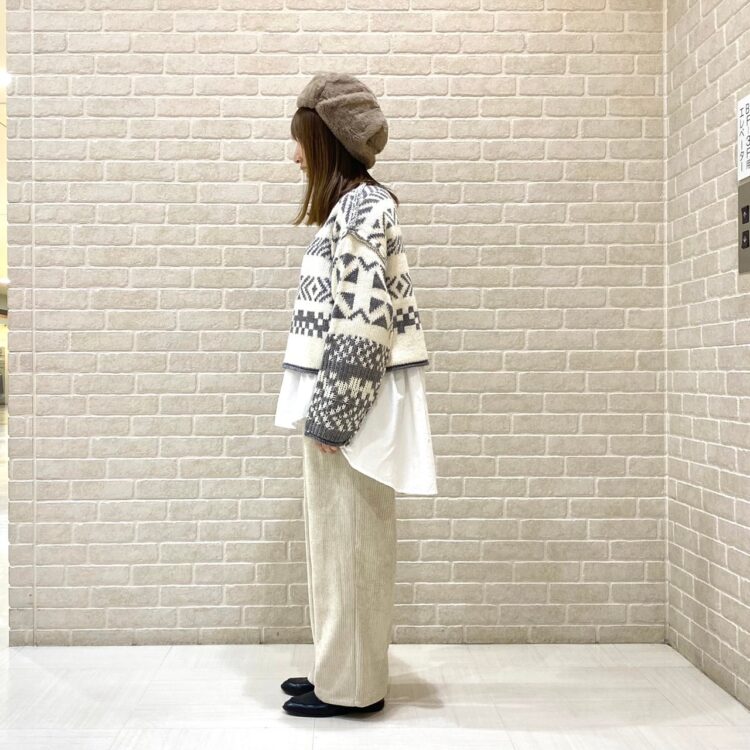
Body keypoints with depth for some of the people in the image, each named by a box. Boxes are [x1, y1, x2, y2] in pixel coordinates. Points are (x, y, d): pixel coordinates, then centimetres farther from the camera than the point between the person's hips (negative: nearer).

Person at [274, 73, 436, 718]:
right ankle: (338, 671, 28)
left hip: (349, 404, -10)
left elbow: (365, 321, -20)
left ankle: (350, 686, 15)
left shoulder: (363, 205, -12)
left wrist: (331, 416, -18)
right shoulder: (353, 205, 18)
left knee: (349, 542, 0)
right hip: (338, 401, 10)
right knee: (337, 541, 15)